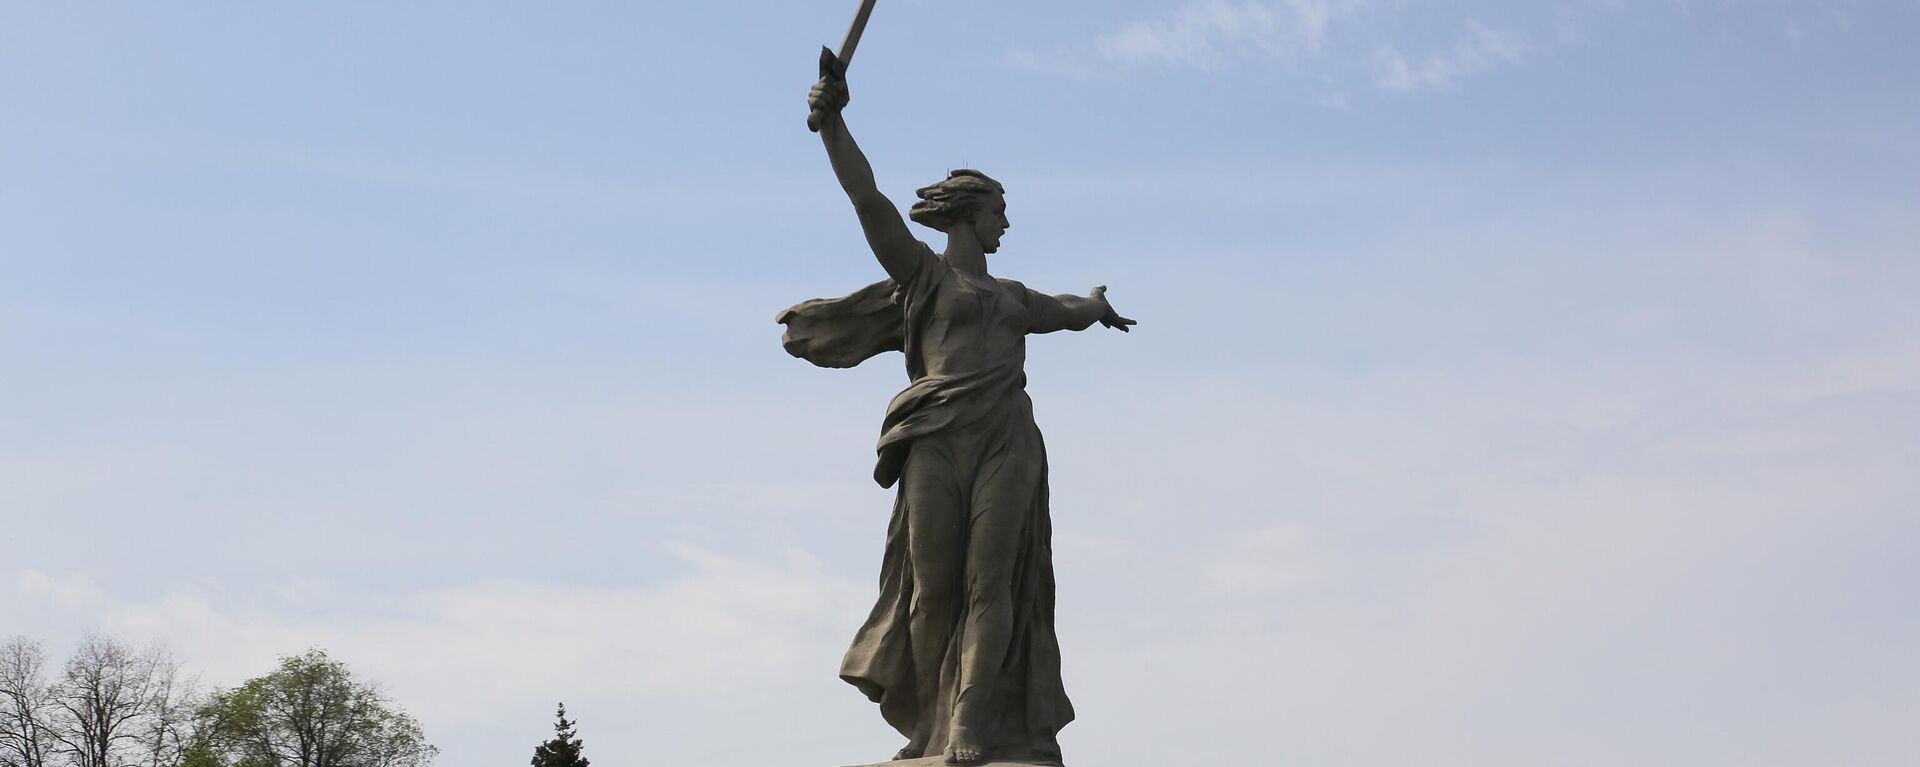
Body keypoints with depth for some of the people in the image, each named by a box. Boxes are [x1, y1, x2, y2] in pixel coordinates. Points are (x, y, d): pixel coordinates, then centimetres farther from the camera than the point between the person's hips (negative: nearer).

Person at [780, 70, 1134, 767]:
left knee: (990, 583, -10)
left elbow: (1070, 312, 50)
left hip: (1007, 442, 4)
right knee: (933, 587, -6)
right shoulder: (923, 271, 13)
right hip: (938, 441, -4)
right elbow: (867, 199, 1)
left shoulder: (1011, 297, 30)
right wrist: (832, 122, -7)